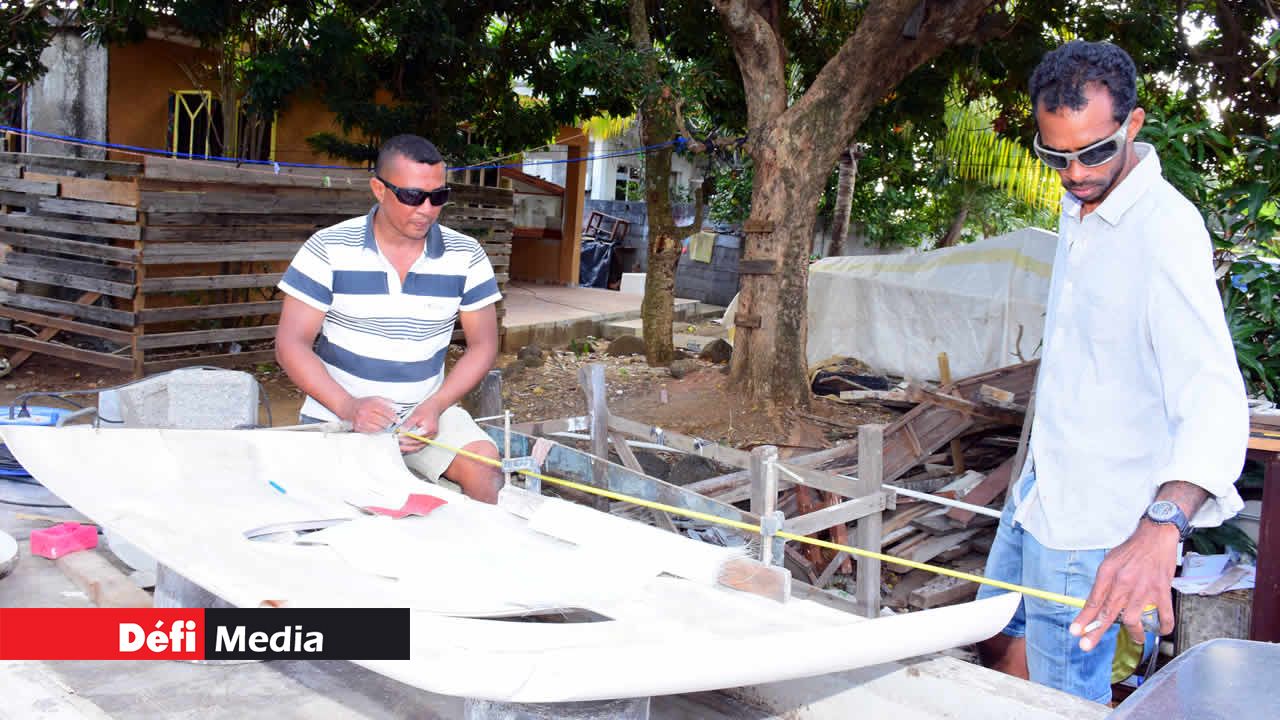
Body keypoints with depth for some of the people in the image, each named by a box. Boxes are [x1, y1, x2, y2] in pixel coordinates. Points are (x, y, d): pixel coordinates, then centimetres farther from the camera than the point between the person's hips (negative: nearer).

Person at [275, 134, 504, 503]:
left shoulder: (466, 256, 0)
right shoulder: (328, 249, -6)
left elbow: (483, 344, 5)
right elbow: (292, 344, -6)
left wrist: (436, 405, -12)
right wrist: (348, 406, -22)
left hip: (425, 412, 2)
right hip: (338, 413, -2)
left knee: (485, 467, -24)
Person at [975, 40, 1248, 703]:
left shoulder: (1167, 230, -25)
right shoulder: (1079, 204, 5)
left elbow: (1213, 393, -37)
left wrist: (1161, 525, -53)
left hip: (1093, 521, -9)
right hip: (1038, 490, 9)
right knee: (999, 641, 23)